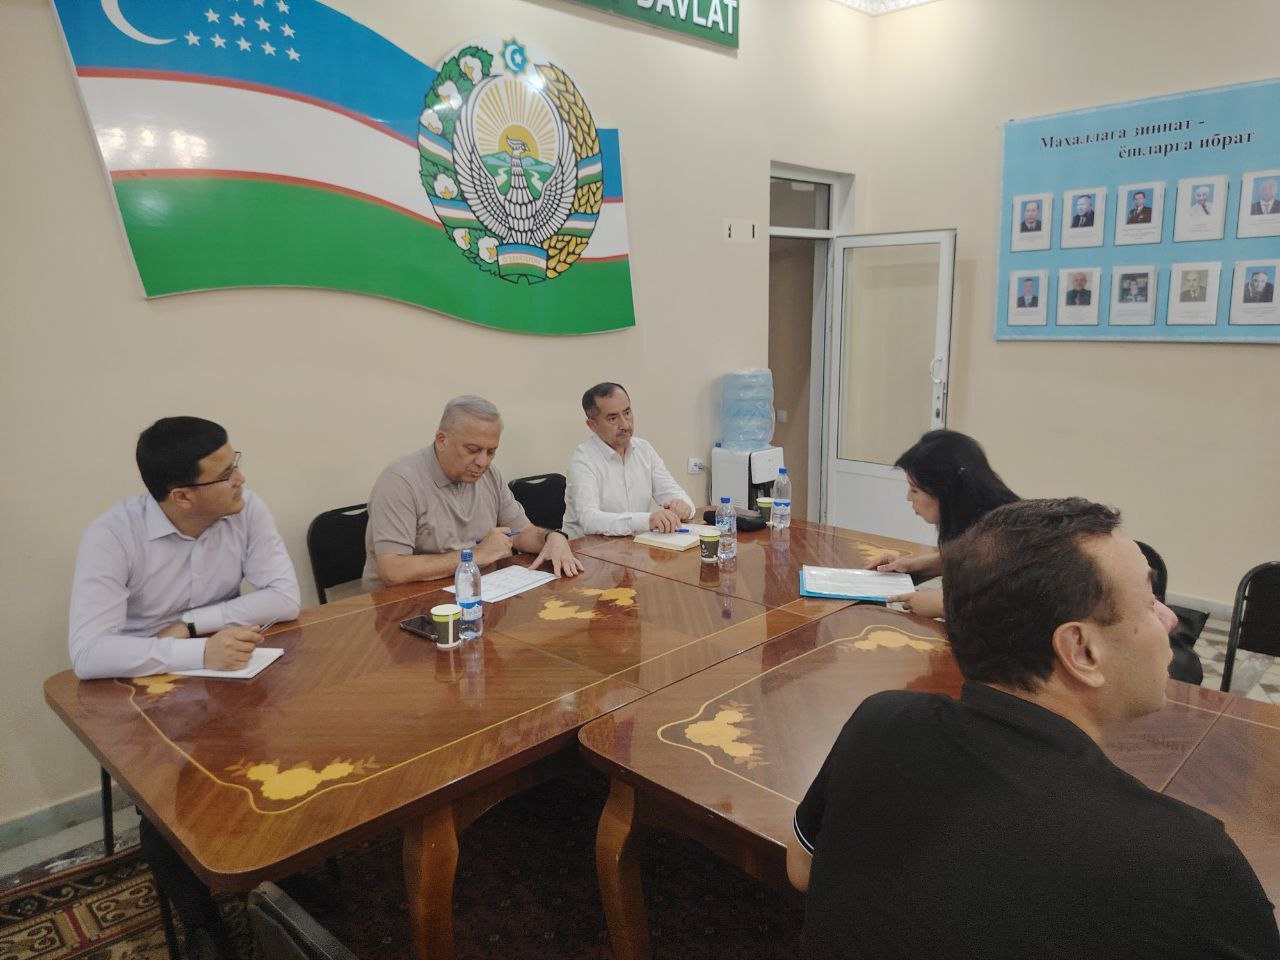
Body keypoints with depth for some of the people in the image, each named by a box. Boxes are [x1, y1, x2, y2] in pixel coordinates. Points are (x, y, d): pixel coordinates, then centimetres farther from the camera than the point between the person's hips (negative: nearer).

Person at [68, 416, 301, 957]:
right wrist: (197, 655, -40)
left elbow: (285, 597, -14)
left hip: (228, 675, 3)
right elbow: (87, 654, -29)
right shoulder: (113, 536, -21)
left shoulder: (246, 511, -10)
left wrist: (190, 625, -22)